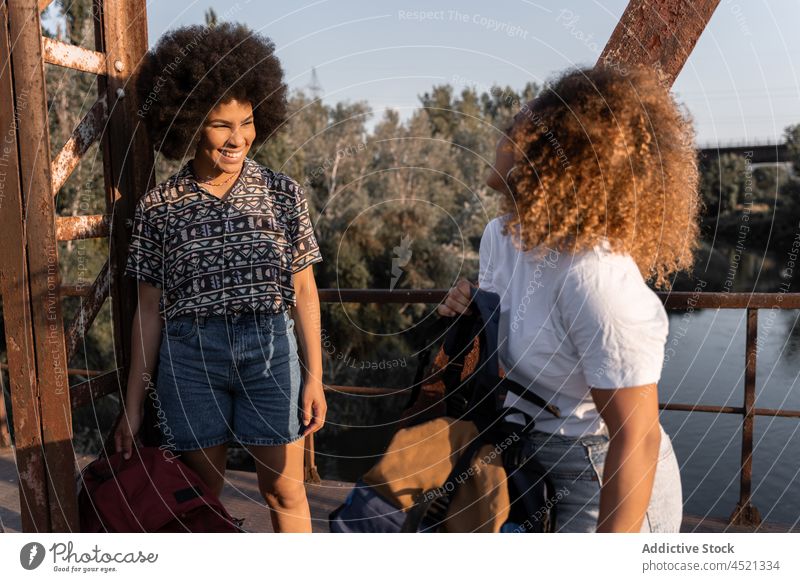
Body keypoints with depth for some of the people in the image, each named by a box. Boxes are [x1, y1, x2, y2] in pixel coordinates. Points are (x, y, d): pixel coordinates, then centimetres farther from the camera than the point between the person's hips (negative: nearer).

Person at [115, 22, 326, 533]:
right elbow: (151, 309, 5)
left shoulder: (283, 193, 1)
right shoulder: (159, 206, 1)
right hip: (189, 357, 1)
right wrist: (134, 404, 7)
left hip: (269, 350, 0)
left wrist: (314, 377, 1)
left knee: (284, 489, 10)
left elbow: (304, 289, 4)